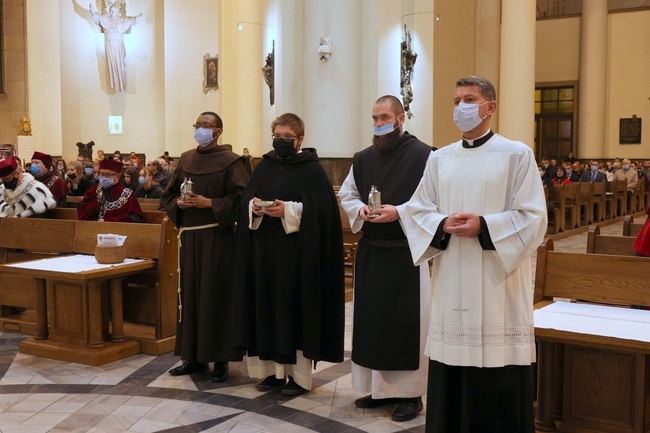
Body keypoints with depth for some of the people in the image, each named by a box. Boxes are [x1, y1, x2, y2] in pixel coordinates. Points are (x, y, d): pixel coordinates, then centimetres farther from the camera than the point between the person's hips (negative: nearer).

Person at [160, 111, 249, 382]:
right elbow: (168, 196, 15)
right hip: (189, 236, 5)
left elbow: (242, 198, -12)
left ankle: (220, 359, 7)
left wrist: (209, 203, -17)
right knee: (189, 293, 8)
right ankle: (194, 356, 18)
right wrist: (179, 203, -5)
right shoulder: (186, 160, 12)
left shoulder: (230, 161, -4)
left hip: (218, 237, -5)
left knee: (216, 294, -2)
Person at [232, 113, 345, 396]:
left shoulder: (312, 169, -4)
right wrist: (253, 206, -10)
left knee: (296, 308, -1)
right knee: (268, 306, 7)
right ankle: (274, 369, 17)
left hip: (298, 253, -5)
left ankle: (299, 373, 8)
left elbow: (321, 209, -11)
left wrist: (289, 210, -21)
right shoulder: (264, 167, 13)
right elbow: (246, 198, 12)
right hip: (265, 252, 5)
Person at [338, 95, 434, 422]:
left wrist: (399, 212, -22)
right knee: (371, 318, 10)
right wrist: (360, 209, -4)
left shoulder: (423, 156, -7)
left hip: (408, 252, -6)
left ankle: (411, 392, 10)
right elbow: (346, 194, 16)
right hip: (370, 251, 6)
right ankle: (380, 387, 23)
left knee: (408, 321, -2)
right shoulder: (363, 158, 11)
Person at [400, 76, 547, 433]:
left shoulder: (517, 154, -1)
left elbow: (532, 218, -7)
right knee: (451, 389, 8)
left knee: (499, 391, 1)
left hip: (498, 283, -4)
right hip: (451, 283, 4)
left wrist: (484, 226, -19)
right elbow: (416, 210, 10)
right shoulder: (439, 159, 11)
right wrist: (443, 225, -11)